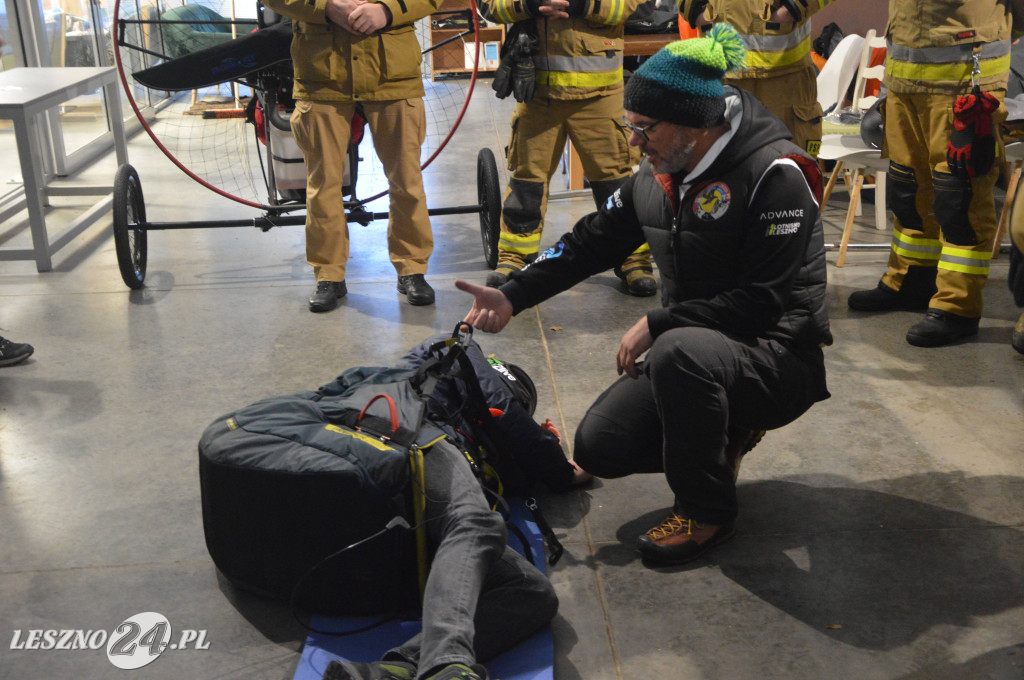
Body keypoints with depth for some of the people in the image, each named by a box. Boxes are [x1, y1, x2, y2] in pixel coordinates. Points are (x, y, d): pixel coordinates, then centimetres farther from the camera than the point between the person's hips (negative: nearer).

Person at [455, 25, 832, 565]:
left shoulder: (773, 175, -20)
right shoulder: (657, 176, 4)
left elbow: (764, 300, -23)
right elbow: (591, 241, 9)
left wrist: (657, 324, -22)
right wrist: (513, 296, -2)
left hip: (778, 358, -7)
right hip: (691, 348, 7)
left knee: (680, 351, -39)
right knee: (599, 447, -4)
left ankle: (706, 512, -15)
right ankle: (722, 434, 19)